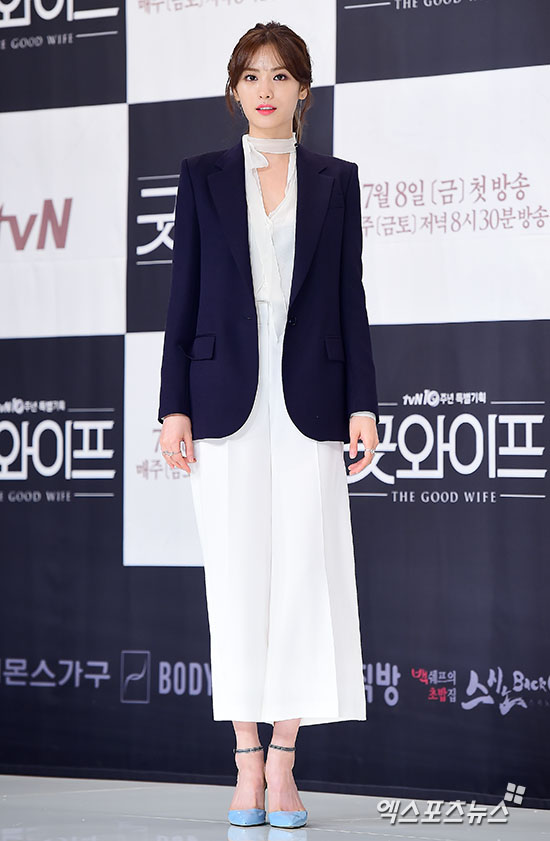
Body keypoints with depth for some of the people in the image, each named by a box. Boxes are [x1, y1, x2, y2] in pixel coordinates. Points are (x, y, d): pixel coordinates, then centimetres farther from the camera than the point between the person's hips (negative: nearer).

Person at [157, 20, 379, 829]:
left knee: (305, 574, -3)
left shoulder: (335, 180, 9)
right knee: (237, 577, 0)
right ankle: (247, 768, 7)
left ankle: (283, 765, 4)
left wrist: (362, 404, -1)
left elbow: (349, 296, 7)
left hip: (309, 399, 0)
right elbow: (183, 298, 5)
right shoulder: (203, 177, 8)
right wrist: (174, 405, -2)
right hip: (227, 395, 0)